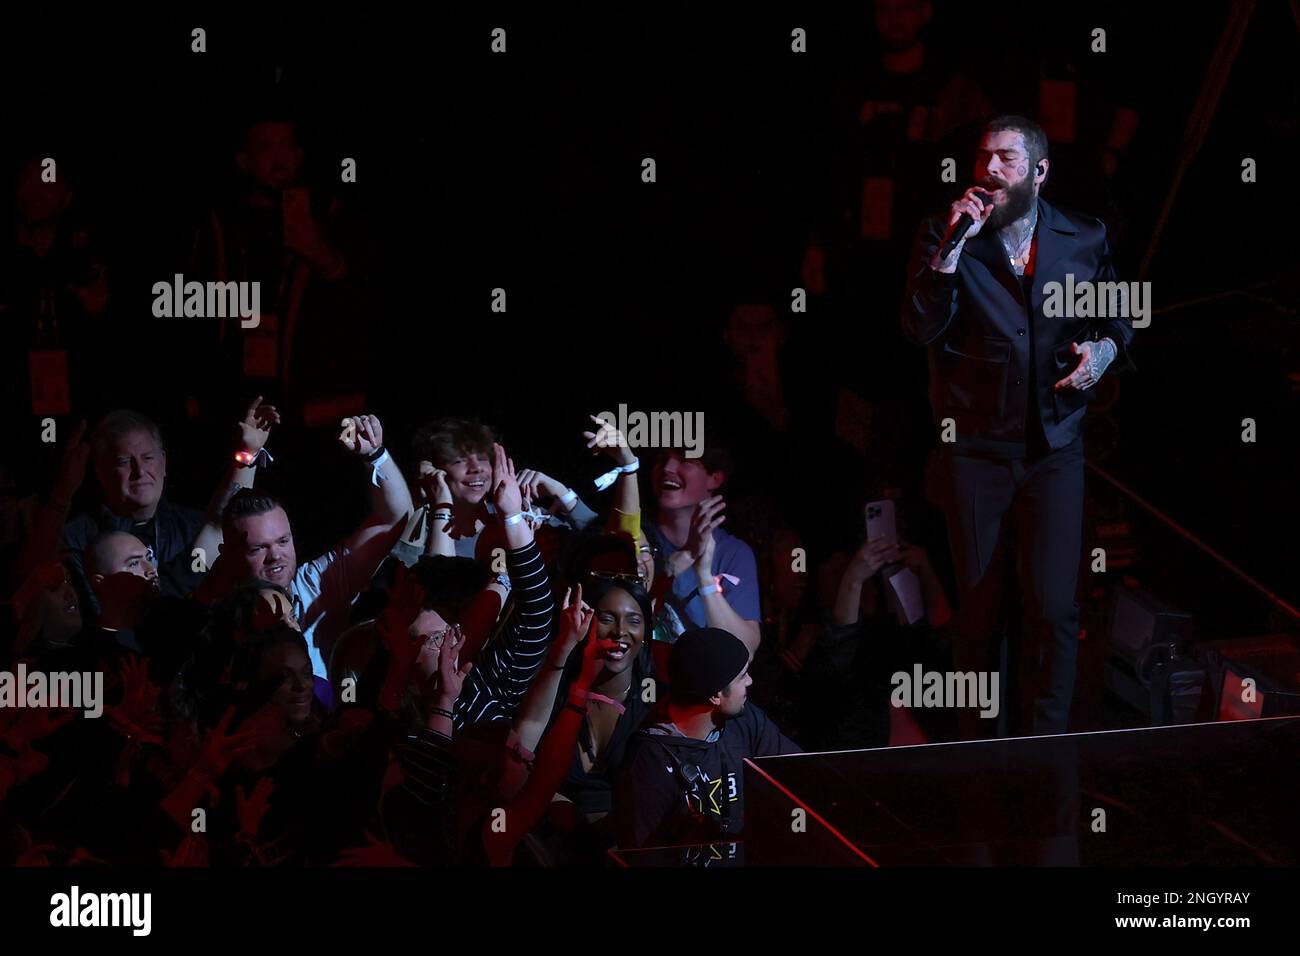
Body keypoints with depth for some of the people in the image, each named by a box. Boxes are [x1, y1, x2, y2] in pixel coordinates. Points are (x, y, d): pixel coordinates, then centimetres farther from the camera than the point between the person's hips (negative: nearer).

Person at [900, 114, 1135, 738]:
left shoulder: (1085, 239, 4)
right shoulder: (944, 235, -2)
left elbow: (1116, 317, 19)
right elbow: (920, 329, -15)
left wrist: (1106, 349, -4)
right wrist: (952, 246, -22)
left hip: (1055, 447, 1)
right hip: (975, 449, 0)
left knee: (1054, 608, -11)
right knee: (978, 610, 8)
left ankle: (1048, 742, 3)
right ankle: (978, 749, 22)